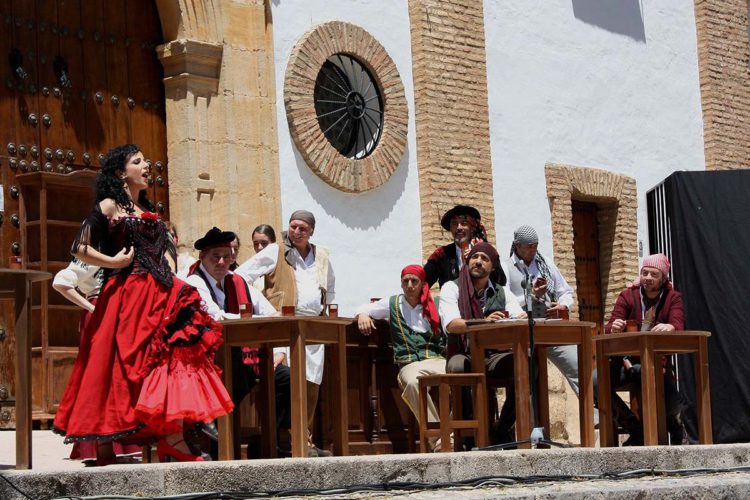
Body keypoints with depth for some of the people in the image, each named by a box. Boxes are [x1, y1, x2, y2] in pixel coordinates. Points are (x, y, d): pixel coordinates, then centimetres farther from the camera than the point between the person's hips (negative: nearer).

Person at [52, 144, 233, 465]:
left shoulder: (146, 209, 21)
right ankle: (104, 449, 0)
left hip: (158, 295, 7)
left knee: (171, 360, -4)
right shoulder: (109, 206, 0)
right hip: (126, 297, -7)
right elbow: (80, 249, -6)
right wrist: (114, 262, -10)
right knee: (119, 365, -6)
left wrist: (171, 281, 13)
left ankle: (173, 441, -7)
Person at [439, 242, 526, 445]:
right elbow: (451, 324, -14)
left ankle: (502, 430, -15)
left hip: (495, 356, 3)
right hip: (464, 355, -3)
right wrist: (484, 323, -31)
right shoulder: (452, 288, 4)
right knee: (457, 366, -38)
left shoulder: (503, 292, 16)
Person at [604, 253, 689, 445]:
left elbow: (678, 325, -12)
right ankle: (635, 427, -6)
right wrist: (613, 328, -29)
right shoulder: (627, 296, 7)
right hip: (626, 360, 1)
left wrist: (670, 327, -38)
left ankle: (675, 424, 4)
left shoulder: (673, 298, 6)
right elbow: (609, 329, -3)